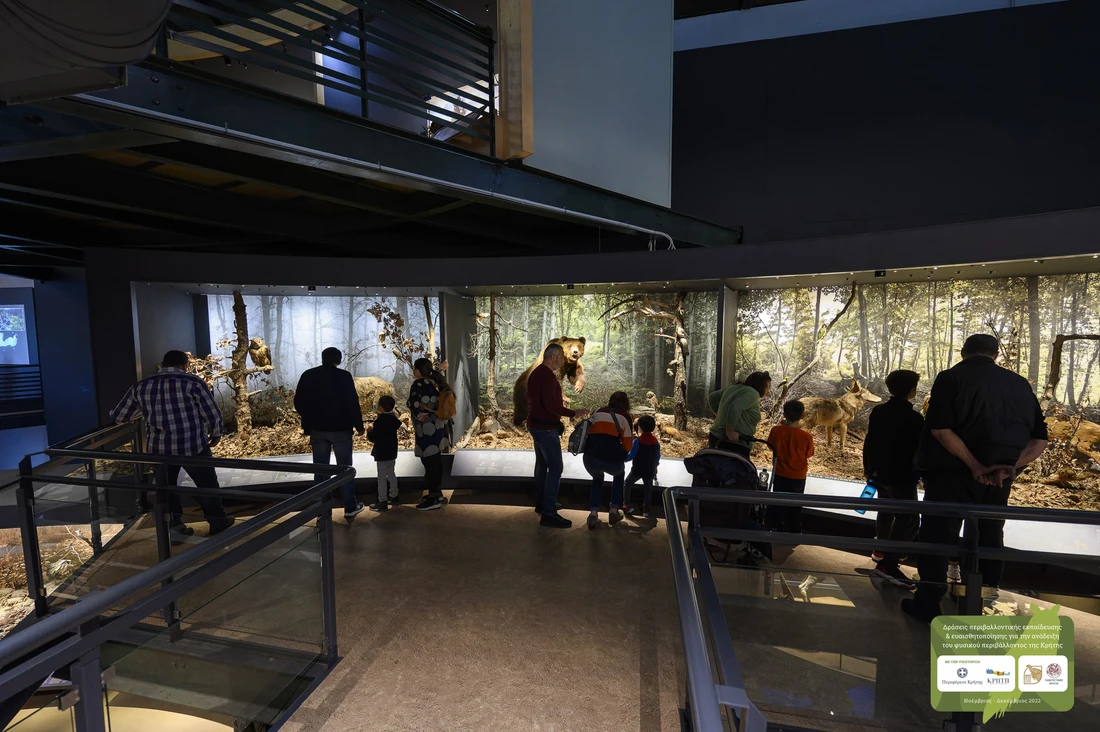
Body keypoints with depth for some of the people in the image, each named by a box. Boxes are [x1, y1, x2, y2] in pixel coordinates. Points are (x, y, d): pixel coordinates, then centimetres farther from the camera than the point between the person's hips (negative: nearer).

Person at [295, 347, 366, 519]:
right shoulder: (344, 376, -10)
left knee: (320, 469, 11)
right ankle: (350, 507, 12)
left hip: (317, 429, 3)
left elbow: (298, 403, 4)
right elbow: (353, 403, -13)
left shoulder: (308, 375, 2)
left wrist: (308, 422, 18)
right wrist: (359, 425, -3)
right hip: (341, 429, -3)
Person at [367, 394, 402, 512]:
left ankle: (382, 502, 3)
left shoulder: (379, 421, -21)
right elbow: (399, 425, 24)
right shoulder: (393, 418, 2)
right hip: (392, 451, 8)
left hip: (382, 453, -8)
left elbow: (373, 438, -22)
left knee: (382, 477, -1)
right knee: (391, 474, 20)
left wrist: (370, 430, -4)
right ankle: (393, 495, 31)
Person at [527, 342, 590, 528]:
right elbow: (550, 404, -27)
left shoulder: (535, 373, 13)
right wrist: (573, 413, -20)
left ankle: (541, 504, 29)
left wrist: (559, 405, 21)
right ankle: (548, 514, -6)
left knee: (542, 464, 18)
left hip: (536, 425, 11)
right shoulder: (548, 375, -19)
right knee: (555, 468, -8)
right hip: (546, 428, -11)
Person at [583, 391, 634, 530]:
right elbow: (627, 447, 13)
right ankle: (613, 512, 29)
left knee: (597, 479, 35)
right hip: (612, 459, -2)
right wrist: (631, 436, 33)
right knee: (619, 475, 35)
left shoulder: (598, 412, 21)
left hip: (590, 457, 2)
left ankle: (593, 515, 17)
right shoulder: (625, 417, 12)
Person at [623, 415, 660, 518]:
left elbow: (631, 456, -16)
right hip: (650, 470, 4)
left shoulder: (637, 440, -16)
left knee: (627, 484, 13)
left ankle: (627, 505, 8)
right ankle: (646, 510, 19)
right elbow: (658, 457, 9)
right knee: (648, 489, 15)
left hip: (637, 469, -4)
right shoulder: (656, 441, 0)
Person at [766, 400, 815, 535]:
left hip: (780, 473, 1)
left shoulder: (776, 430, -18)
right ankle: (795, 532, 30)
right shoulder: (807, 436, -20)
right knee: (795, 505, 18)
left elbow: (771, 446, -1)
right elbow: (807, 456, -5)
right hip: (798, 476, 0)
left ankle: (777, 529, 29)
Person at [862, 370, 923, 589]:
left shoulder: (877, 412, 4)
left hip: (879, 473, 7)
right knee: (908, 519, -4)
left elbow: (868, 443, 9)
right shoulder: (914, 417, -14)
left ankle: (882, 551, 36)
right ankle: (888, 564, -11)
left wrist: (868, 469, 18)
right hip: (902, 476, -7)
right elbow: (920, 449, -11)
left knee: (886, 511, 23)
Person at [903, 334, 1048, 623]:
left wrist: (974, 465, -14)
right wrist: (1008, 466, -9)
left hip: (952, 474, -4)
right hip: (998, 479, 5)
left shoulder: (951, 378, -8)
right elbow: (1039, 440, 3)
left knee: (937, 538, 5)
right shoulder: (1020, 384, 8)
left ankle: (927, 603, 11)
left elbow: (941, 429, -21)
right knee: (988, 539, 17)